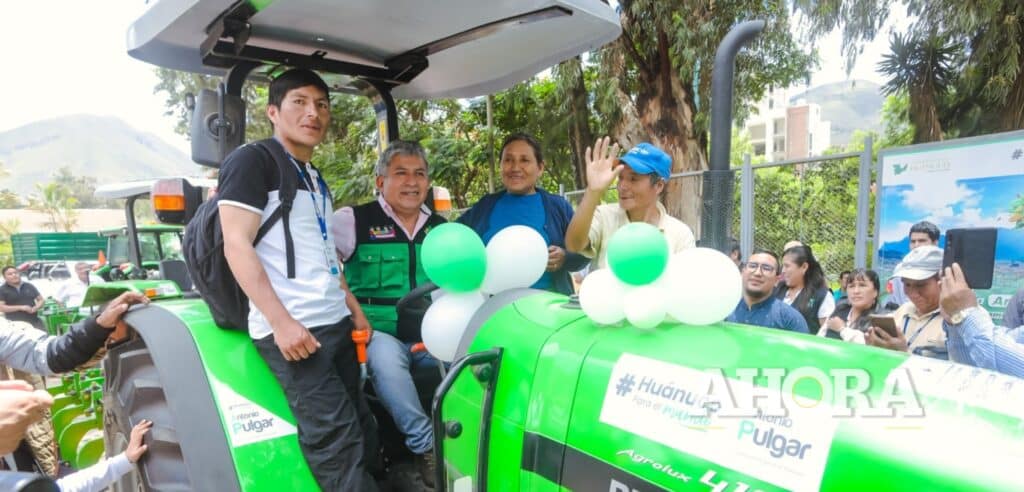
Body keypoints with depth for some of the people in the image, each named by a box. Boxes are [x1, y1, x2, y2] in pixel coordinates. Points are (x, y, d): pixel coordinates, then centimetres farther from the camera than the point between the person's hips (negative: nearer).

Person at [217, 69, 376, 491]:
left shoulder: (315, 178, 20)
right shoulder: (251, 161, -5)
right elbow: (237, 247, -14)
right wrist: (281, 321, -21)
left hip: (336, 324, 9)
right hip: (291, 329, -8)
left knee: (363, 438, 11)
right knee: (337, 446, -8)